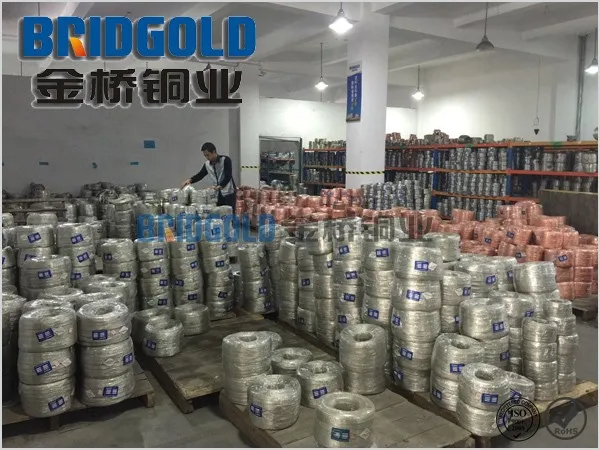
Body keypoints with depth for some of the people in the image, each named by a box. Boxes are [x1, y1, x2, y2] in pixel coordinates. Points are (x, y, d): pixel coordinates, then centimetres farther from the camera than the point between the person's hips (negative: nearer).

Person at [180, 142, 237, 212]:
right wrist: (189, 180, -8)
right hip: (218, 194, 6)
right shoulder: (207, 164, 6)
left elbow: (228, 177, -21)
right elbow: (200, 175, 11)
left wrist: (219, 187, -33)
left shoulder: (225, 160, -13)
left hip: (229, 193, -6)